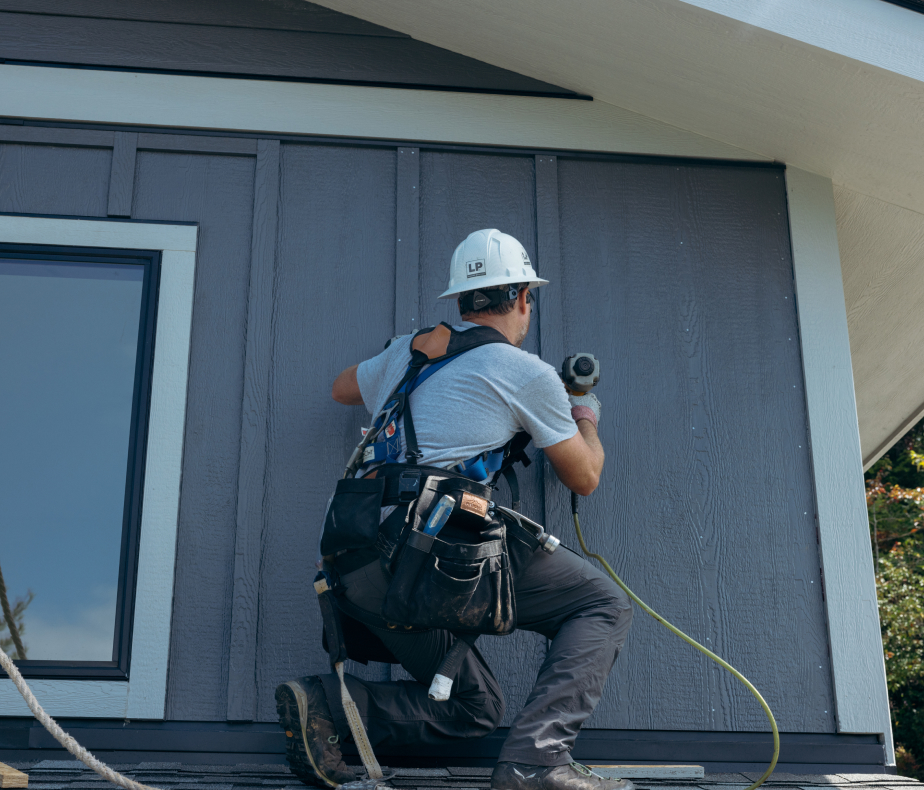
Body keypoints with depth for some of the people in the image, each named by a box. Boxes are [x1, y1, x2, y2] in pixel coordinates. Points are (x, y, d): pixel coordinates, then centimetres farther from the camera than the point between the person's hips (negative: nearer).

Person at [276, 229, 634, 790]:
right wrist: (588, 420, 38)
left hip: (363, 565, 8)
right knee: (606, 604, 3)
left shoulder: (407, 350, 22)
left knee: (475, 706, 17)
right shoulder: (528, 373, 5)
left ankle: (323, 703, 0)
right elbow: (584, 478, 16)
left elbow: (342, 389, 43)